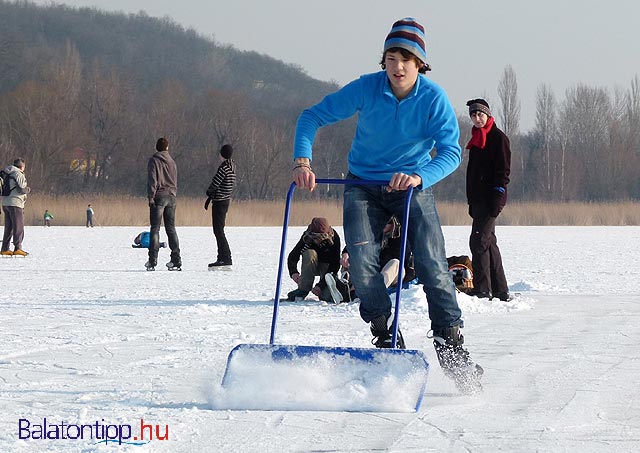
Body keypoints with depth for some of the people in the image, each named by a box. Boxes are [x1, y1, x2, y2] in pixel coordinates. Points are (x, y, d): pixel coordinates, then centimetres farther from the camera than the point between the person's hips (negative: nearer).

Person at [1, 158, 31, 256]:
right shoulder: (19, 174, -11)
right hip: (15, 203, -8)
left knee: (8, 227, 14)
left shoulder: (6, 174, 14)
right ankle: (17, 248, -9)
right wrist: (28, 189, 5)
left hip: (5, 203, 8)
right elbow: (22, 189, -16)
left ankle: (4, 249, 13)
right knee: (18, 227, -4)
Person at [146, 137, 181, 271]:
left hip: (159, 196, -5)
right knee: (171, 228, 8)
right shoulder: (172, 161, 13)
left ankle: (153, 261, -9)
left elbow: (152, 180, -11)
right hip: (171, 196, 5)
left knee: (155, 229, -4)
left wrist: (151, 197, -12)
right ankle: (176, 260, 5)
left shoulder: (154, 160, -4)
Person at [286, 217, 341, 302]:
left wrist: (321, 285, -33)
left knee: (328, 297, -29)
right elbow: (292, 256, -25)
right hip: (311, 266, 2)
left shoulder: (334, 238, -27)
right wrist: (294, 272, -47)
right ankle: (302, 291, -26)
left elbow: (335, 264, -25)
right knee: (309, 254, -36)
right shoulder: (307, 237, -23)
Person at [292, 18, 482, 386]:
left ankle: (451, 346, -4)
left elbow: (451, 152, -22)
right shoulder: (366, 88, -16)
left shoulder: (434, 98, -17)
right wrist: (303, 160, -25)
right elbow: (313, 116, -10)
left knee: (433, 266, -13)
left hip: (413, 187, -1)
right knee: (363, 268, -14)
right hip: (364, 187, 1)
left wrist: (419, 177, -40)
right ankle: (386, 341, 4)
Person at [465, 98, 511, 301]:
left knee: (478, 241, -15)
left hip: (491, 199, -9)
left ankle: (482, 290, -16)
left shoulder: (498, 137, -6)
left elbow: (503, 170, -11)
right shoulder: (476, 140, 19)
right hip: (478, 199, 9)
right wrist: (471, 201, 18)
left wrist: (497, 198, -19)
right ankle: (500, 290, 14)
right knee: (488, 242, 10)